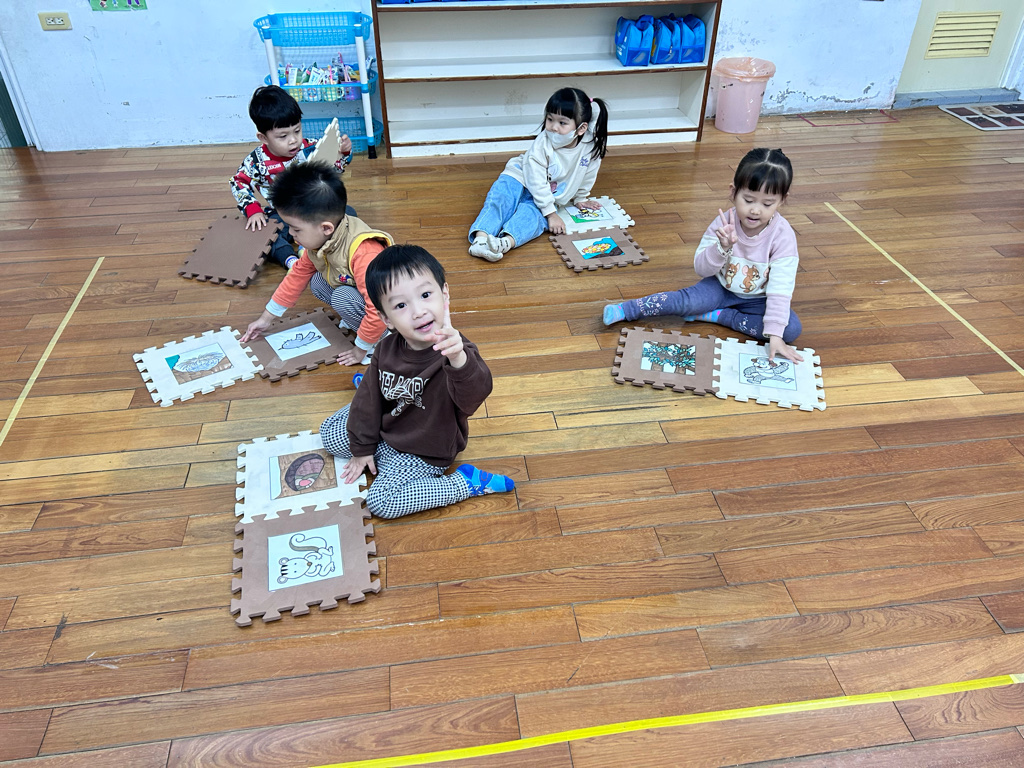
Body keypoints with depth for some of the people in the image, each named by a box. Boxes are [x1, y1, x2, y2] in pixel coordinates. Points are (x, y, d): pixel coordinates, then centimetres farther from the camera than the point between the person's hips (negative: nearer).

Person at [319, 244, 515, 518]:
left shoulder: (456, 352, -35)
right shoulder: (387, 349, -17)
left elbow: (473, 397, -55)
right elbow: (370, 396, -1)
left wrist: (458, 360, -77)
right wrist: (362, 447, 8)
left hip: (424, 452, -6)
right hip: (385, 428, 6)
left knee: (381, 502, -18)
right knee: (329, 433, 18)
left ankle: (466, 482, -6)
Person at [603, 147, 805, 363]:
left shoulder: (783, 236, -23)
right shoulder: (724, 223, -18)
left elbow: (780, 289, -26)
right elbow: (701, 269, -16)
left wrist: (775, 334, -33)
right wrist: (723, 247, -36)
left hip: (758, 299, 0)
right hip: (721, 287, 0)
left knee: (792, 329, -24)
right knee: (688, 300, -28)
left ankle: (715, 315, -22)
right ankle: (625, 310, -22)